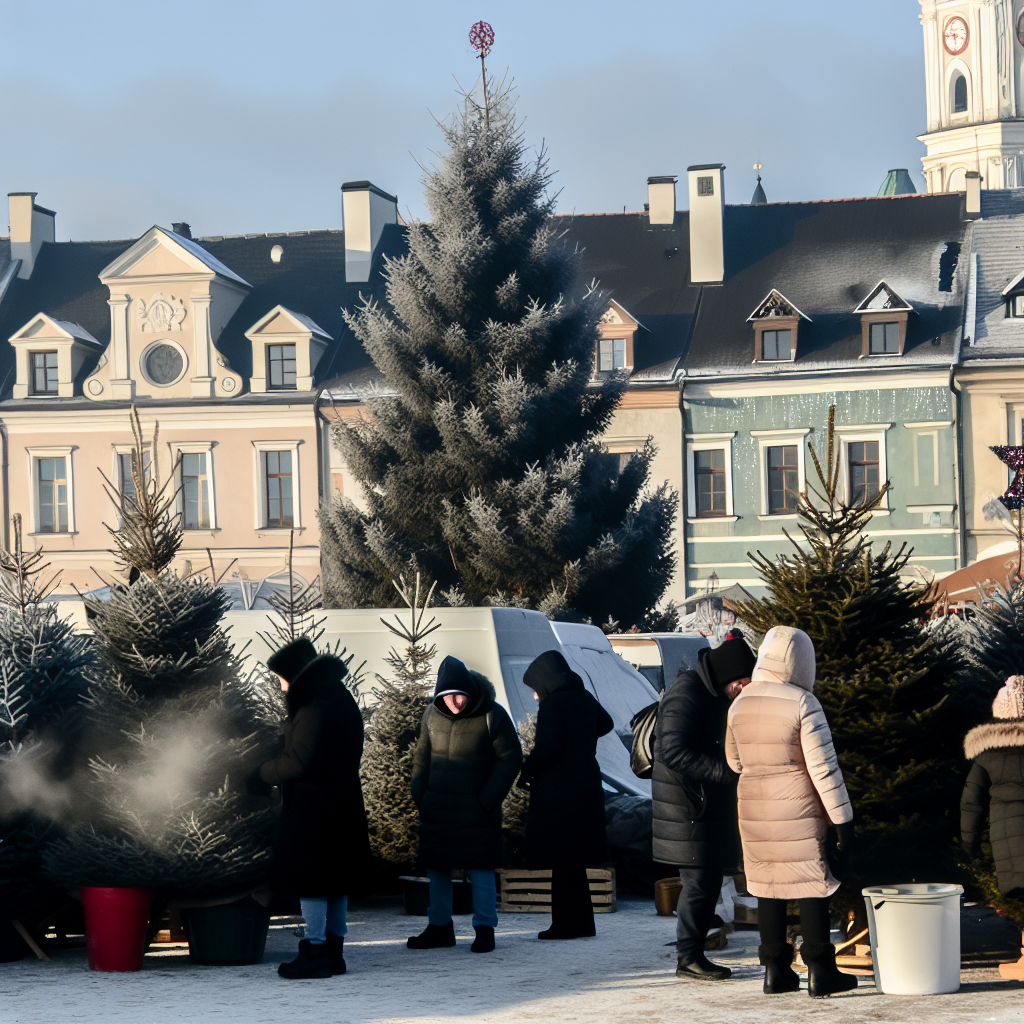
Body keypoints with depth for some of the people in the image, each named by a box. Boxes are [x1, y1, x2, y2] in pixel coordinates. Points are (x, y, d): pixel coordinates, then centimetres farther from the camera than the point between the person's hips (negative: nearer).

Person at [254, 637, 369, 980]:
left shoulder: (315, 708, -18)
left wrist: (264, 774, -7)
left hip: (313, 809, -10)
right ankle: (334, 949, 18)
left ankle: (315, 952, -2)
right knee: (334, 881, 13)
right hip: (343, 803, 10)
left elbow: (301, 761, -22)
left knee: (308, 880, -3)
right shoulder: (341, 700, 12)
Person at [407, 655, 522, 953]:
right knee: (436, 867, 8)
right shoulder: (433, 714, 3)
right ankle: (439, 927, 18)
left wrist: (487, 801, -9)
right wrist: (420, 796, 3)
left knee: (479, 868, -1)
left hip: (475, 811, -5)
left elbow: (510, 758, -6)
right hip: (436, 810, 5)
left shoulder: (492, 715, -11)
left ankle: (484, 929, 7)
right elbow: (422, 757, 14)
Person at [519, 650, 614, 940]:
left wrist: (524, 773, -7)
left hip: (558, 792, -8)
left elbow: (548, 750, -22)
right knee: (576, 860, 15)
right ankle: (584, 923, 18)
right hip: (587, 788, 8)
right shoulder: (585, 699, 9)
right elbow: (605, 724, 30)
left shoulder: (552, 705, -15)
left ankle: (564, 924, 1)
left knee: (561, 863, -1)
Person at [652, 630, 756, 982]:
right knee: (699, 882, -7)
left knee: (709, 880, 11)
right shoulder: (686, 695, -18)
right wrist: (727, 772, -28)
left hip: (713, 806, 10)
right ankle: (688, 958, 1)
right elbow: (675, 752, -27)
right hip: (690, 808, -10)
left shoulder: (716, 694, 13)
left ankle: (694, 955, 17)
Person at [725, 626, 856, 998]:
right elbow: (823, 767, -14)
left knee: (768, 886, 11)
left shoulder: (740, 704, 3)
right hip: (798, 810, -5)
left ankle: (775, 970, 15)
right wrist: (843, 818, -10)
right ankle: (819, 971, 5)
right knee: (811, 885, 3)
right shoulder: (802, 703, -14)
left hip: (754, 809, 5)